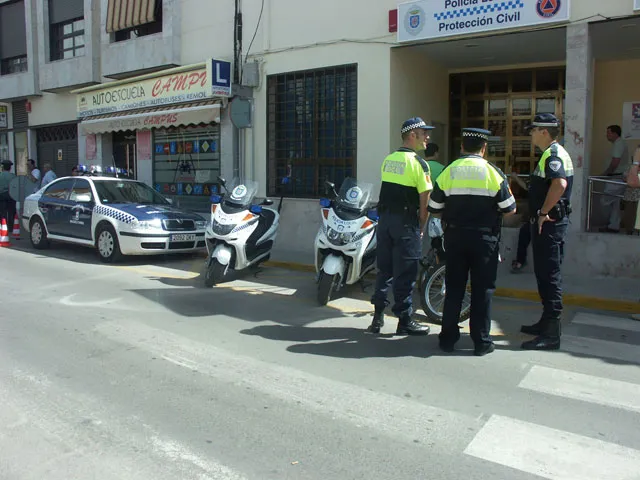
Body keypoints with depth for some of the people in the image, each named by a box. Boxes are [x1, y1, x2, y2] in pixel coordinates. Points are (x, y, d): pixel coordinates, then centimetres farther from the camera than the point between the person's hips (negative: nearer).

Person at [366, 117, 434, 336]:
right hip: (406, 223, -7)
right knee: (405, 274, 1)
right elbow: (425, 200, -12)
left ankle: (378, 316, 15)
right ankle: (404, 321, 10)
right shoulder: (417, 162, -10)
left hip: (384, 219, 7)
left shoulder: (388, 159, 12)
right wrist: (421, 228, -1)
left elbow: (388, 191, 13)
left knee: (384, 269, 13)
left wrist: (386, 217, 15)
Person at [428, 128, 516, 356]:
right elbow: (510, 209, -4)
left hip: (455, 236, 2)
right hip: (484, 237, -2)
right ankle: (481, 342, 12)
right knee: (482, 290, 6)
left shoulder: (448, 172, 0)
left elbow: (434, 208, 2)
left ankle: (448, 338, 16)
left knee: (454, 288, 10)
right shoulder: (493, 172, -6)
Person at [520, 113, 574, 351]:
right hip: (548, 223, 11)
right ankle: (546, 322, 28)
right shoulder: (551, 154, 18)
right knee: (545, 274, 17)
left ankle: (551, 334, -3)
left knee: (549, 277, -8)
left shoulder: (553, 154, -15)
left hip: (549, 223, -11)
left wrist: (543, 212, -25)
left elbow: (560, 183, -33)